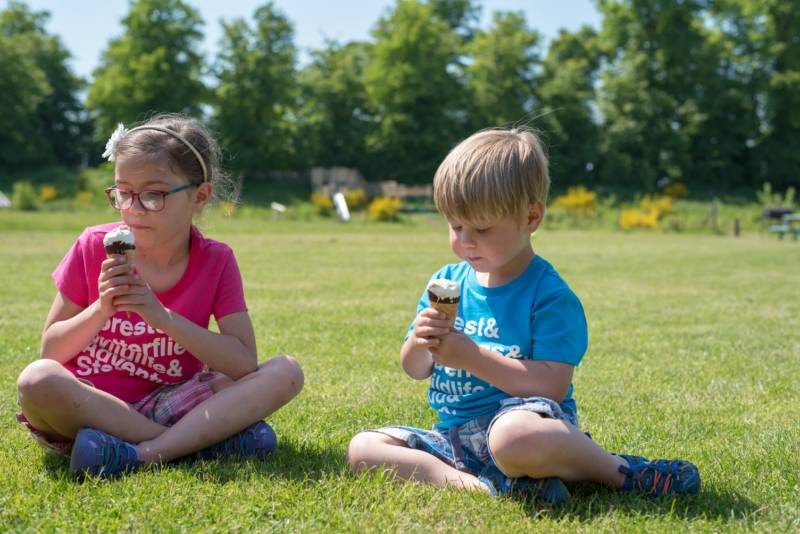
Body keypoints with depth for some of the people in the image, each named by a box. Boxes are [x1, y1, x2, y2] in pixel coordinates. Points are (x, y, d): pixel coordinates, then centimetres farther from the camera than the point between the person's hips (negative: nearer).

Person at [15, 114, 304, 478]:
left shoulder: (216, 261, -3)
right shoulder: (94, 248, -3)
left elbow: (244, 363, -14)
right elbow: (50, 351, -1)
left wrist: (161, 315, -23)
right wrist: (101, 309, -19)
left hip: (168, 406, 0)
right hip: (90, 404, 0)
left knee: (286, 372, -19)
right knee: (37, 381, -34)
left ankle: (145, 454, -32)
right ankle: (208, 438, -25)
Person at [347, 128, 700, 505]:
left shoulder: (551, 296, -9)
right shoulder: (446, 282, 10)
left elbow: (552, 386, -19)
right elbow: (416, 371, 15)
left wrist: (471, 357, -20)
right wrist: (418, 344, -10)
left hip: (520, 420, -7)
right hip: (454, 435, 7)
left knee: (513, 437, -43)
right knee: (361, 448, -10)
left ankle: (621, 471, -15)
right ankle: (480, 485, -24)